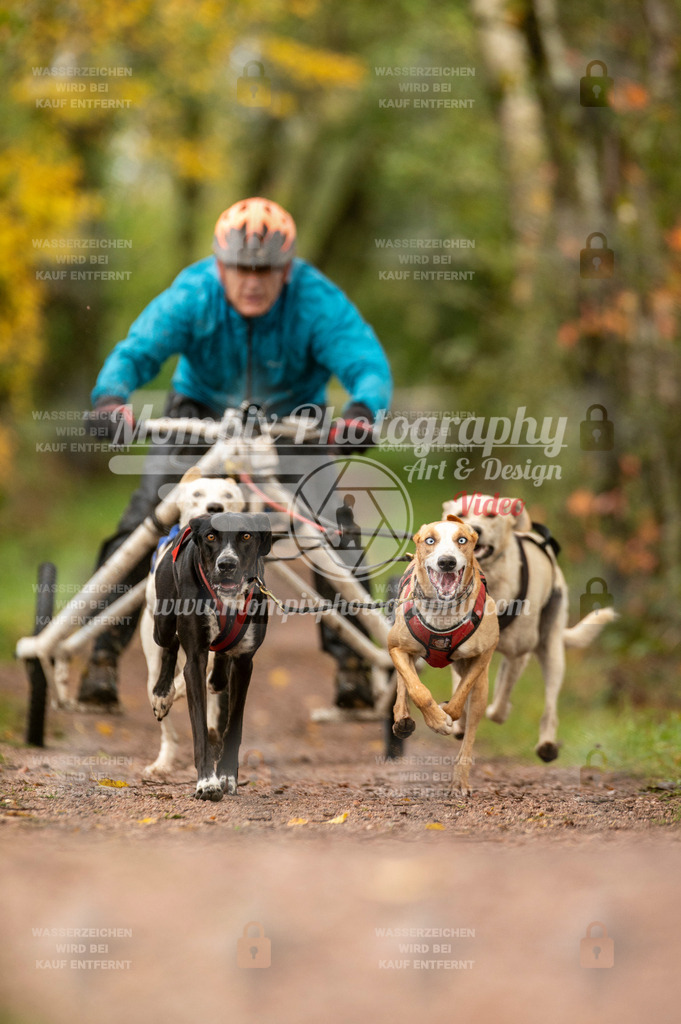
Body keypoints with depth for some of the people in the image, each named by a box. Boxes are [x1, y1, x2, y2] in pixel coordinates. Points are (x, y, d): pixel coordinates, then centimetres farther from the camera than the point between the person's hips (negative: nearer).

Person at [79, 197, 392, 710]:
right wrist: (110, 398, -57)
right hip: (201, 412, 0)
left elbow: (367, 364, -36)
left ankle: (352, 661, -5)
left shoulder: (316, 300, -28)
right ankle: (103, 656, -9)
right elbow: (137, 351, -35)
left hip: (292, 421, 0)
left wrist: (361, 410, -59)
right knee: (142, 521, -17)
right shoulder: (193, 295, -27)